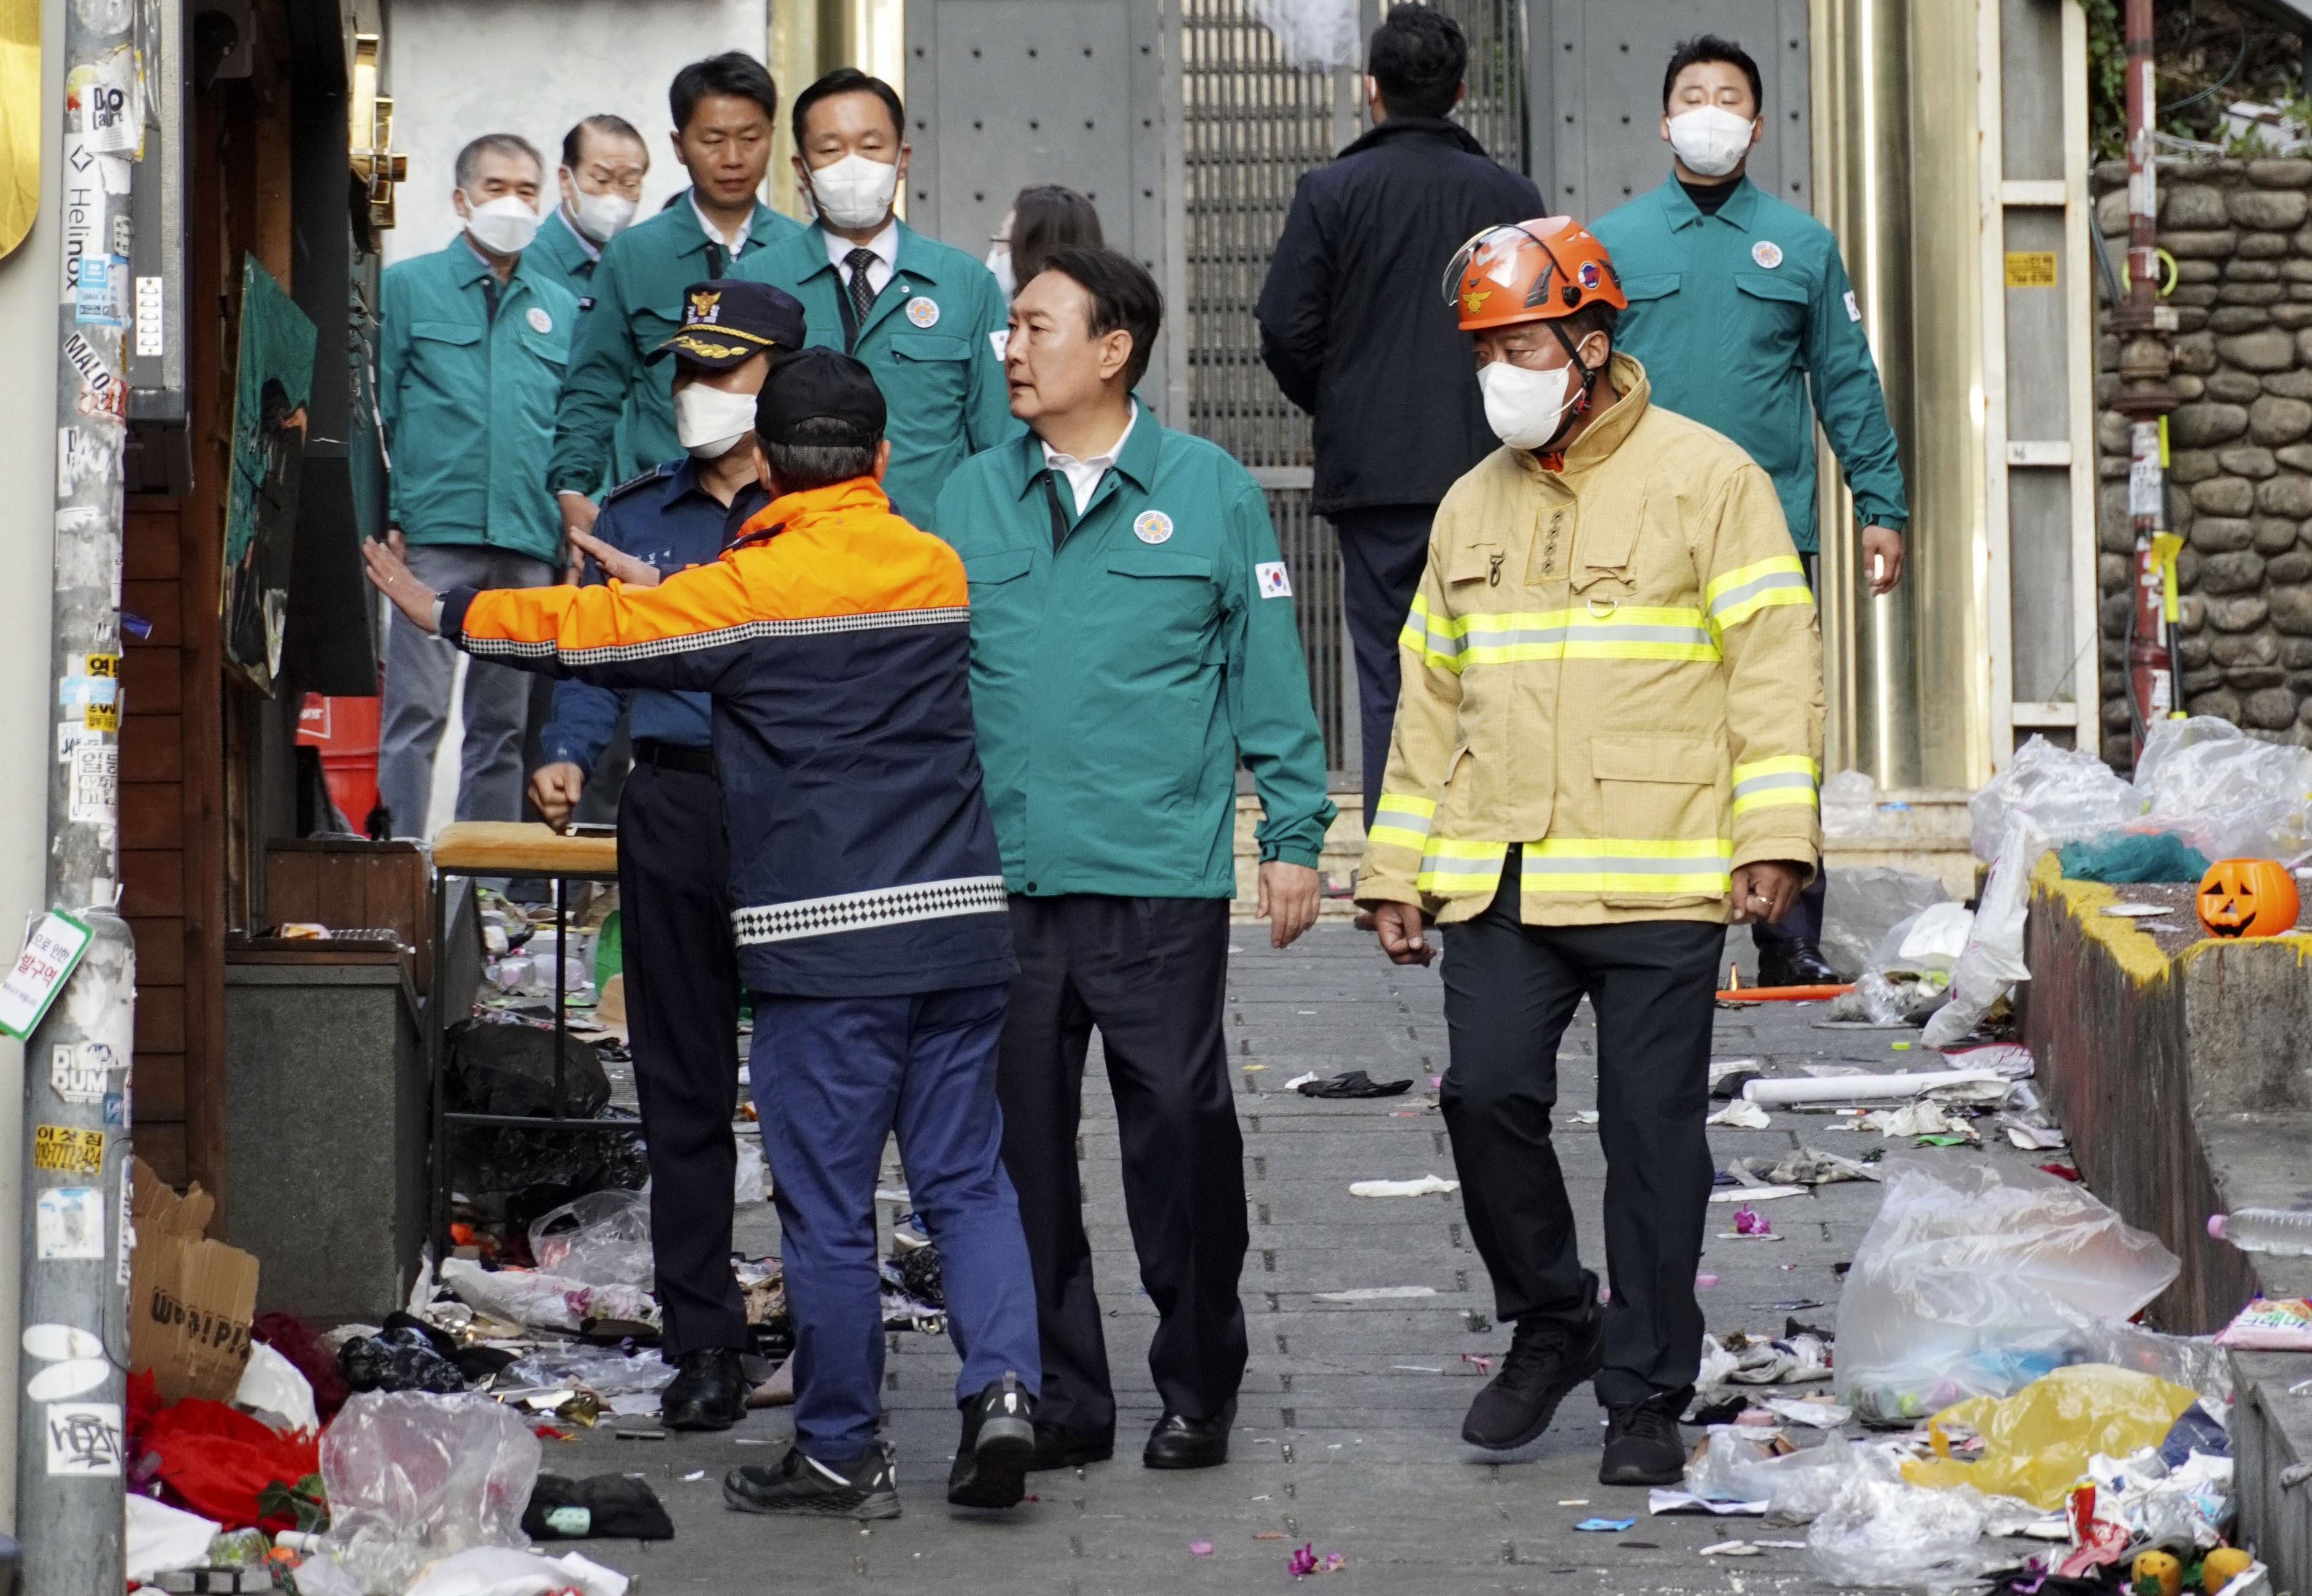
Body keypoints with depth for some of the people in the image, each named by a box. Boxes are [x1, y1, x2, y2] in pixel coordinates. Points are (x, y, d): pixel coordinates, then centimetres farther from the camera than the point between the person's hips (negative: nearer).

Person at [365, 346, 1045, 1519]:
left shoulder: (750, 590, -6)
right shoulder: (938, 570, 10)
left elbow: (590, 632, 2)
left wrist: (444, 612, 16)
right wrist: (665, 588, 33)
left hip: (823, 946, -5)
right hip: (960, 929, 5)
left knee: (827, 1204, 2)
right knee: (966, 1179, 10)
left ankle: (840, 1454, 8)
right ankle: (1004, 1385, -9)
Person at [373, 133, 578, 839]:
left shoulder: (560, 310, 16)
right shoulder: (407, 287, 7)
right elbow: (375, 411, 3)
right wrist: (382, 520, -6)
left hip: (530, 543, 4)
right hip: (434, 534, -4)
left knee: (504, 722, 7)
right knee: (417, 710, -11)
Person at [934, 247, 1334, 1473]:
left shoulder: (1208, 490, 2)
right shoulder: (971, 498, 9)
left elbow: (1267, 671, 4)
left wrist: (1293, 835, 1)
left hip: (1163, 877, -3)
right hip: (1001, 878, 3)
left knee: (1179, 1133, 0)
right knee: (1021, 1143, 5)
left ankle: (1197, 1390, 14)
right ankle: (1059, 1398, 15)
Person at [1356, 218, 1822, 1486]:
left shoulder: (1704, 479, 0)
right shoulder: (1473, 508, 17)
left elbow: (1775, 664, -4)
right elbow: (1430, 700, 21)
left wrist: (1772, 838, -13)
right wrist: (1397, 870, 17)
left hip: (1656, 882, -4)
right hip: (1499, 883, 4)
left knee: (1652, 1135, 0)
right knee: (1487, 1092, -9)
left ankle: (1645, 1395, 10)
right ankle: (1549, 1326, 13)